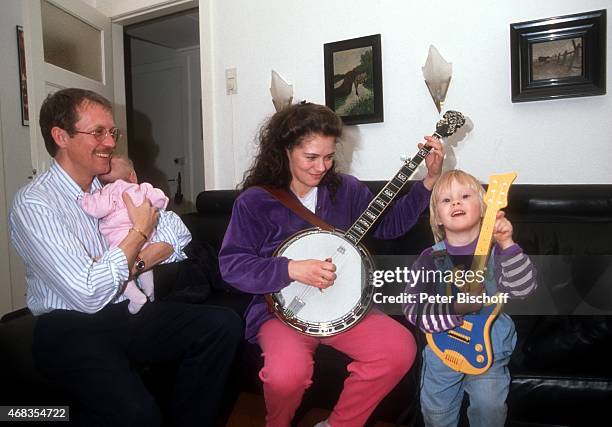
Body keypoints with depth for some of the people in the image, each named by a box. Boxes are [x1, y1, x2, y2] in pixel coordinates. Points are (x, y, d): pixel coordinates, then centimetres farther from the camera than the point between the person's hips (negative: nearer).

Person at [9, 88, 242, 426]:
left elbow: (178, 234, 3)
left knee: (223, 325, -14)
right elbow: (89, 295, -22)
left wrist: (134, 265, -14)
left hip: (127, 312, 6)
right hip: (70, 327, -6)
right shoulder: (33, 204, -13)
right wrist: (141, 231, -13)